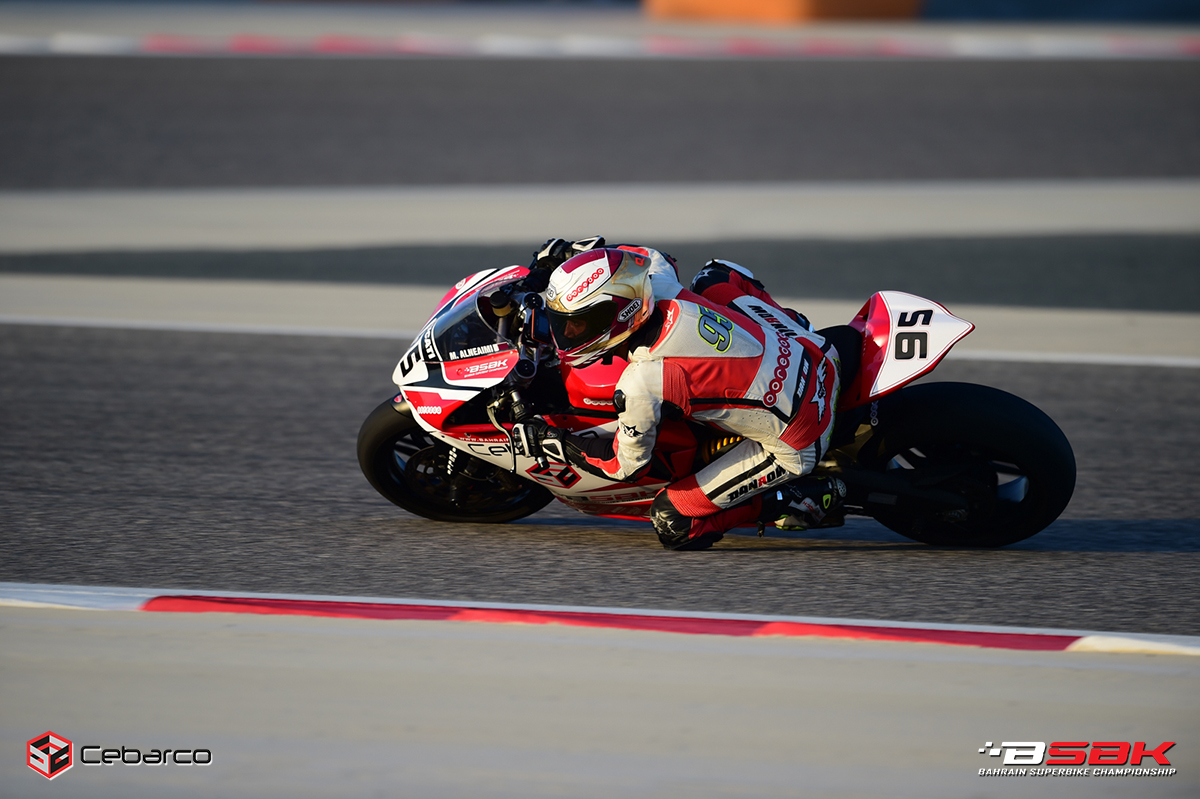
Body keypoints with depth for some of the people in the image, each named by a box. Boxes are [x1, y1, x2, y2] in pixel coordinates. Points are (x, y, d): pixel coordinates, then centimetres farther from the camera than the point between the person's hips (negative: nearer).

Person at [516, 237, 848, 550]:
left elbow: (626, 464, -11)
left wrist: (549, 439, -1)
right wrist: (573, 254, 15)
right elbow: (651, 258, 18)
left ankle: (804, 499, 1)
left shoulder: (642, 385, -28)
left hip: (795, 447, -7)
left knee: (672, 522, 0)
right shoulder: (657, 287, -10)